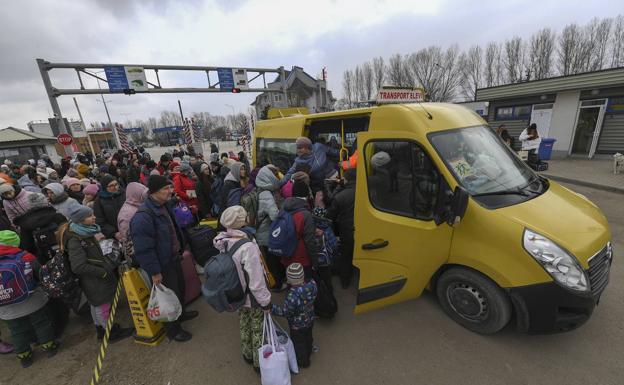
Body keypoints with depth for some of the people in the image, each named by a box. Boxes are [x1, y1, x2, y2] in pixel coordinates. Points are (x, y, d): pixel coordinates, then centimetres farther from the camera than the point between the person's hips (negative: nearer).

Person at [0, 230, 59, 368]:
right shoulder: (26, 258, -18)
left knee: (17, 332, 18)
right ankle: (49, 347, 30)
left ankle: (24, 357, 33)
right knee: (41, 324, 17)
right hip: (32, 303, -2)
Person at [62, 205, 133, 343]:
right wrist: (103, 272, -21)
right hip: (93, 280, -8)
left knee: (96, 304, 23)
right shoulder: (74, 240, -26)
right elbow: (78, 266, -25)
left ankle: (100, 330, 42)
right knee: (103, 306, 8)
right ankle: (112, 332, 26)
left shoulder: (90, 230, -1)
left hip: (98, 277, 8)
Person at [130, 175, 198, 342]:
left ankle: (180, 313, 50)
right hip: (162, 265, -9)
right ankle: (173, 329, 31)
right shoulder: (143, 216, -29)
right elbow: (144, 249, -26)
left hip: (174, 257, 9)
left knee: (180, 287, 25)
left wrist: (181, 248, 18)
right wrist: (155, 272, -20)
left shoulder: (164, 205, 1)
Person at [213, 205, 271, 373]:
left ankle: (247, 354, 52)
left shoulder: (224, 243, -12)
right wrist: (266, 301, -14)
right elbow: (256, 282, -30)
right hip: (253, 298, -6)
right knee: (258, 329, 18)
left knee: (244, 324, 29)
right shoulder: (248, 247, -35)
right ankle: (259, 362, 40)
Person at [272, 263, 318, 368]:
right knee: (308, 338, 31)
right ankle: (308, 352, 56)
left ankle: (303, 361, 44)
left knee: (298, 342, 22)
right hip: (310, 320, 6)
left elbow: (285, 311, -29)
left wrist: (270, 307, -23)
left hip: (297, 325, -6)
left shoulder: (292, 295, -40)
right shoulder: (312, 284, -23)